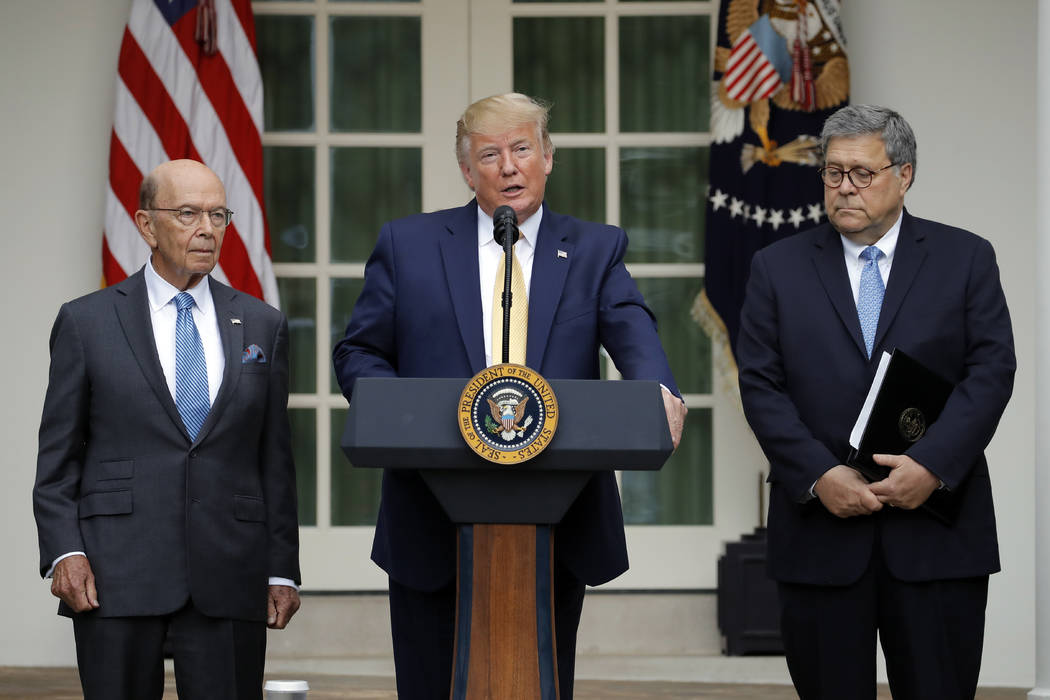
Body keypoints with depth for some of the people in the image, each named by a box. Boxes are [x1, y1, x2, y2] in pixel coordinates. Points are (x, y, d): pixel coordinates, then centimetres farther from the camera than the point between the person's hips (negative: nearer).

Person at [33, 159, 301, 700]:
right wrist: (64, 553, -7)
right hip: (116, 575, -1)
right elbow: (57, 457, 5)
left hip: (229, 582, 2)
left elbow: (275, 460, 11)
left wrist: (282, 570, 6)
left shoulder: (262, 326, 12)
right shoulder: (86, 322, 6)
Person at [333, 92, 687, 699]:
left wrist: (659, 393, -32)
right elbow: (360, 353, 9)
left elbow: (633, 331, -9)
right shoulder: (408, 245, 8)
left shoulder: (595, 251, 8)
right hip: (434, 529, 0)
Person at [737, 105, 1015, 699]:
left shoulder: (966, 259, 6)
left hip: (935, 531, -1)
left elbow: (991, 371, -2)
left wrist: (932, 465, -15)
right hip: (820, 528, 1)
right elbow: (761, 384, 1)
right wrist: (819, 476, -12)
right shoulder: (779, 268, 9)